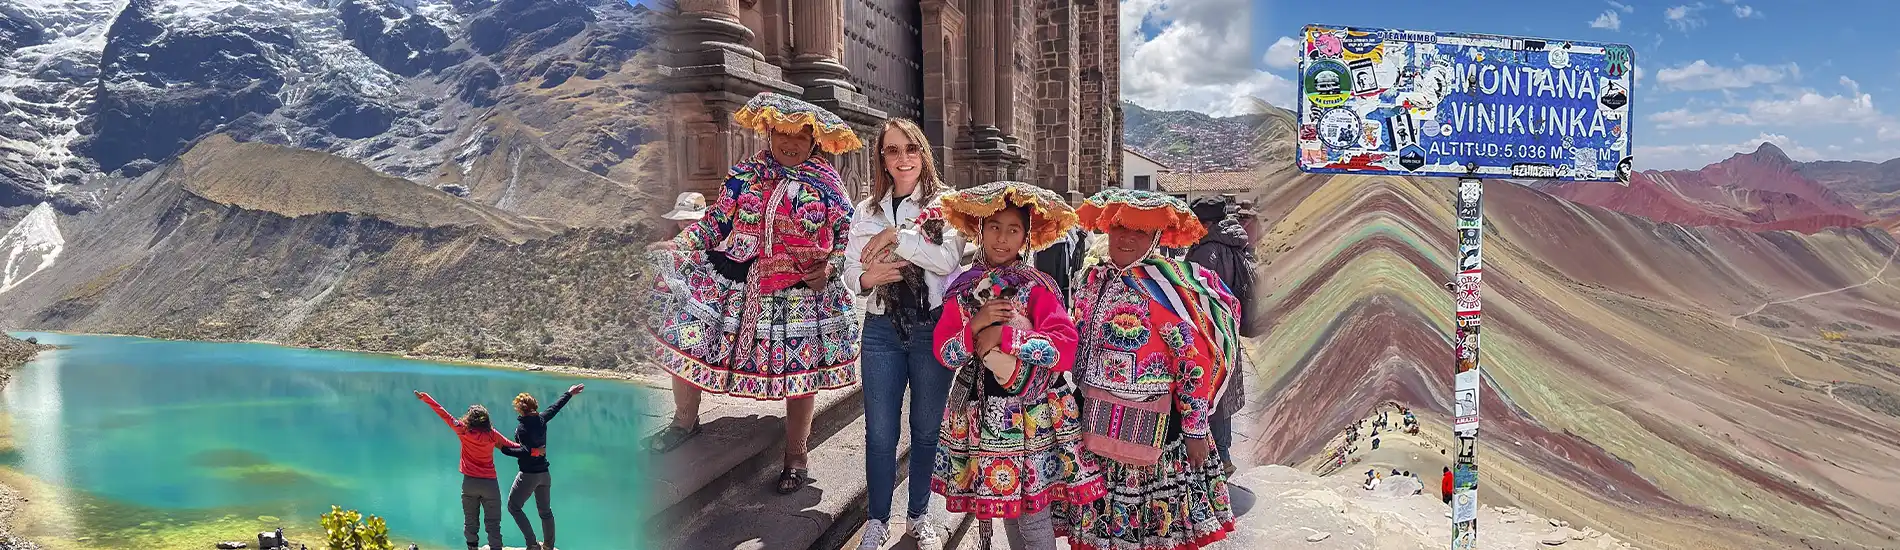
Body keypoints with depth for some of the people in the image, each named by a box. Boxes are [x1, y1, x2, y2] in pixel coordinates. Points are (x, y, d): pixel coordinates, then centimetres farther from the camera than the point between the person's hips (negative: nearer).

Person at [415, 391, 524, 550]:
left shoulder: (464, 431, -3)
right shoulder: (492, 434, -4)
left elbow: (444, 414, 3)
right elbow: (512, 447, -2)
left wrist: (425, 398, 10)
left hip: (470, 483, 1)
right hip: (490, 483, -1)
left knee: (470, 522, 14)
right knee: (493, 524, -1)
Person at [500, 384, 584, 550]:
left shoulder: (522, 426, -18)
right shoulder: (541, 419, 1)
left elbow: (527, 452, -27)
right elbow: (555, 408, 19)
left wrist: (504, 449, -25)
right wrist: (569, 393, 34)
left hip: (528, 474, -7)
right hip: (544, 473, 7)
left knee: (513, 507, 5)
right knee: (545, 510, 18)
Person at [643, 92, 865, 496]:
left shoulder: (828, 188, 0)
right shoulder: (744, 175, 3)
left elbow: (843, 242, 5)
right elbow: (714, 223, 6)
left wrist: (829, 268, -13)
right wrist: (677, 246, -7)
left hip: (801, 292, -1)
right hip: (732, 280, 2)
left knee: (800, 372, 3)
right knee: (682, 335, -2)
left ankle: (795, 457, 23)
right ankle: (684, 421, 25)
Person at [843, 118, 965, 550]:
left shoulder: (944, 204, -2)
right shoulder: (867, 211, 9)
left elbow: (948, 259, -17)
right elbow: (850, 270, 5)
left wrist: (896, 235, -17)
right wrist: (866, 279, -17)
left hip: (933, 326, -2)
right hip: (882, 328, 2)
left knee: (927, 428, 11)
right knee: (880, 431, 7)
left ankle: (920, 514, 28)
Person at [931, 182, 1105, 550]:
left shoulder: (1038, 287, -6)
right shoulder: (963, 288, 5)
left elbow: (1065, 349, -17)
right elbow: (944, 353, 1)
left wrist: (1005, 335, -19)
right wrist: (975, 326, -17)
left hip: (1032, 414, -4)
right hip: (982, 413, 4)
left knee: (1034, 514, 0)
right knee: (1006, 506, 15)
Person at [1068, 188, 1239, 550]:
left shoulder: (1161, 287, -14)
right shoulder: (1093, 280, 6)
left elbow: (1196, 358, -16)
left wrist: (1195, 431, -15)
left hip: (1151, 425, -6)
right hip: (1097, 422, 6)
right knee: (1102, 519, 16)